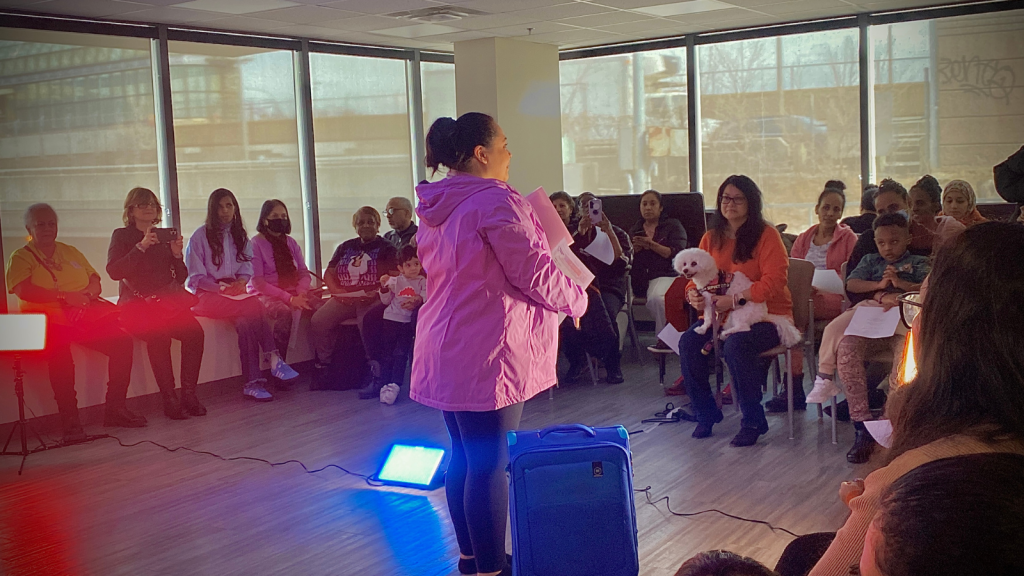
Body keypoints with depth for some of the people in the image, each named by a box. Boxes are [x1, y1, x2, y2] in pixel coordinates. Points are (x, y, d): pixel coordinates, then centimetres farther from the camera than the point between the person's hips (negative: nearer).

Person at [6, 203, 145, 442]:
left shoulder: (71, 252, 24)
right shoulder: (21, 257, 7)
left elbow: (95, 280, 19)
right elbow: (23, 290, -11)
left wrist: (88, 293, -6)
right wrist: (65, 295, -18)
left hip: (87, 315, 5)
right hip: (48, 319, -5)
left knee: (122, 341, -19)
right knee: (59, 351, -38)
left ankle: (115, 409, -11)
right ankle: (69, 419, -30)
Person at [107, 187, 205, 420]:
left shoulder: (165, 236, 20)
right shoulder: (121, 236, 9)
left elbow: (181, 278, 17)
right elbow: (114, 271, -9)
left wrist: (177, 254, -1)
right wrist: (141, 247, -17)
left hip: (168, 303, 4)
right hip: (137, 305, -4)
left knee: (194, 333, -26)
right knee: (159, 336, -34)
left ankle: (189, 394, -20)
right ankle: (169, 400, -28)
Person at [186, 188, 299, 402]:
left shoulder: (240, 235, 18)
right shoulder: (200, 236, 1)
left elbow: (247, 265, 14)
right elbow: (195, 278, -2)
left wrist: (242, 281, -10)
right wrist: (221, 288, -17)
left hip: (235, 294, 4)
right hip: (207, 297, -4)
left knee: (245, 321, -33)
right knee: (254, 306, -34)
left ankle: (252, 383, -38)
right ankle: (274, 357, -35)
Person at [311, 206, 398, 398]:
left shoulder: (386, 248, 7)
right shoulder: (345, 247, 21)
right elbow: (329, 273, 18)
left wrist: (377, 292, -22)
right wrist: (336, 290, -3)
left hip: (371, 299, -5)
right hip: (344, 299, 5)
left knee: (367, 323, -36)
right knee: (318, 321, -18)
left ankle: (377, 376, -30)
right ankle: (324, 366, -3)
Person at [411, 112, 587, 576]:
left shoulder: (436, 207, 13)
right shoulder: (496, 200, -14)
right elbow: (535, 274, -15)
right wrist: (576, 299, 3)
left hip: (446, 350, 9)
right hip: (486, 352, -9)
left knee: (463, 456, 16)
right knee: (490, 464, -2)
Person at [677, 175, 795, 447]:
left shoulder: (766, 235, -6)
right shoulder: (711, 238, 11)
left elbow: (773, 282, -16)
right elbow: (695, 276, 12)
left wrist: (734, 300, -25)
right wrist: (693, 294, -14)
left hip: (766, 314, -5)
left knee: (735, 345, -35)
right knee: (688, 342, -21)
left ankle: (753, 421, -15)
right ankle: (705, 414, -1)